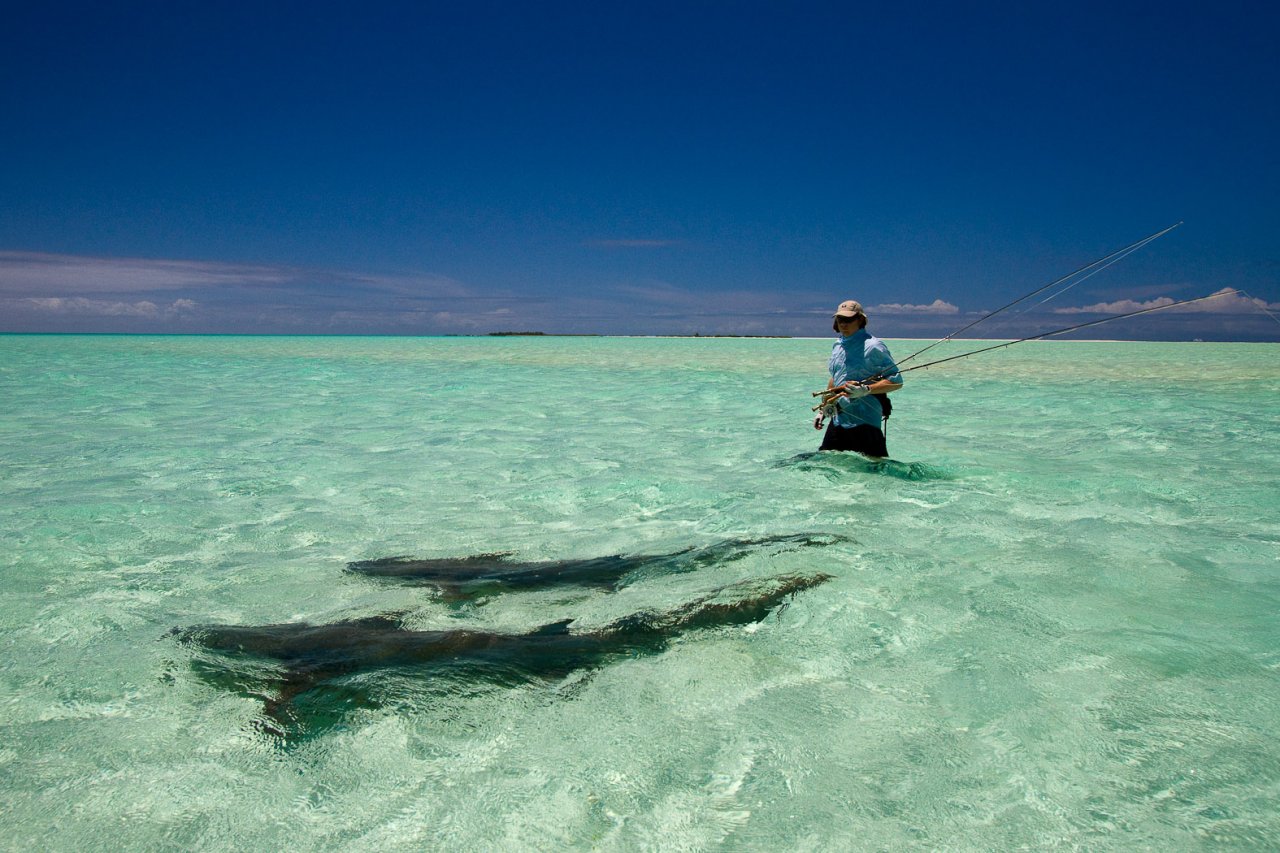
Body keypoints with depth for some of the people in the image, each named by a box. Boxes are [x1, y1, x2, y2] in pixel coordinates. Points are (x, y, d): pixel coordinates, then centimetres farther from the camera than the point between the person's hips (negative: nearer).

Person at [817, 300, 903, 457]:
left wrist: (866, 390, -25)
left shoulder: (872, 346, -10)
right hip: (838, 420, 8)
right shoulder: (838, 346, 15)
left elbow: (896, 381, -12)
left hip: (864, 422, -8)